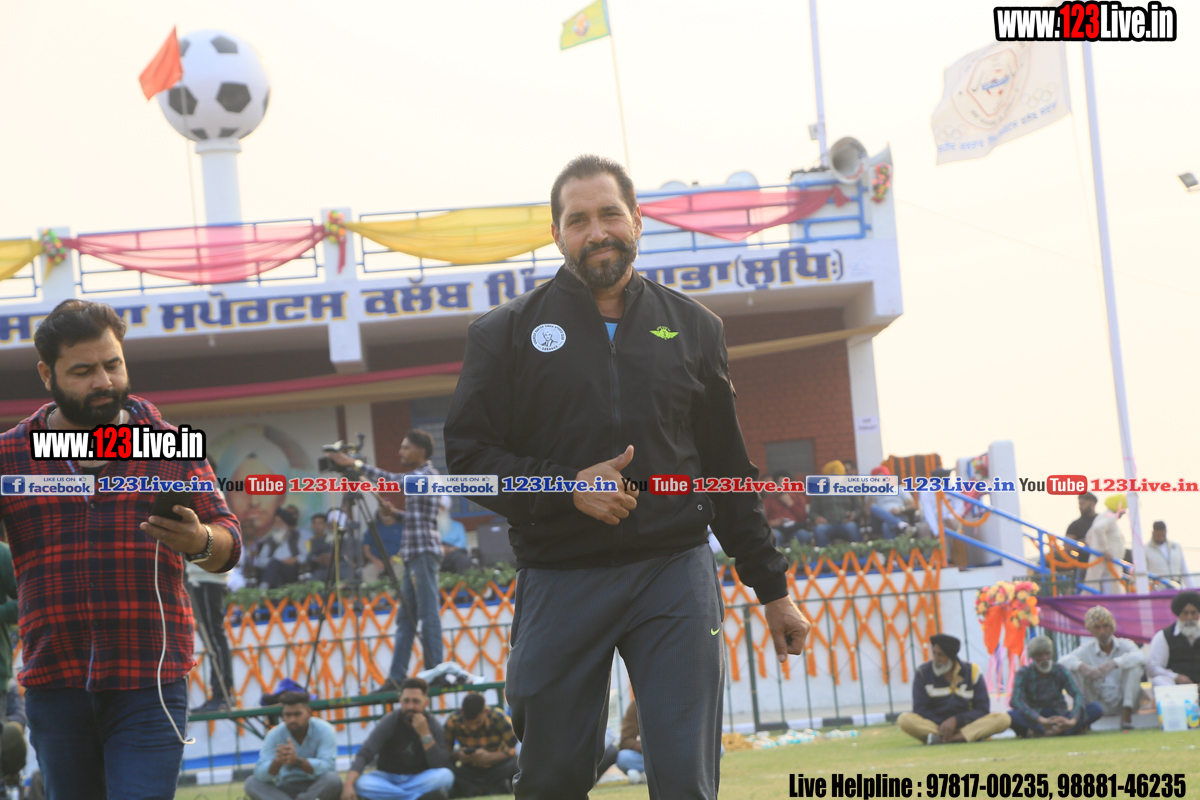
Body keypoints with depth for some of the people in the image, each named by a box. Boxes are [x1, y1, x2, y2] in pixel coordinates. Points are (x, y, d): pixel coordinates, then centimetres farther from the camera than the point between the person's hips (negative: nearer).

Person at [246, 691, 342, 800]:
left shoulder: (324, 730, -13)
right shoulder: (274, 735, -8)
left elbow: (328, 767, -26)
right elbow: (260, 774, -18)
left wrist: (297, 760, -42)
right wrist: (277, 762, -41)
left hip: (318, 789, -2)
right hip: (287, 790, 2)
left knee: (332, 779, -33)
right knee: (251, 782, -22)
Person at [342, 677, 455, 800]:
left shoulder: (434, 726, -9)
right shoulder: (390, 722, -11)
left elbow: (439, 766, -20)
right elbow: (364, 754, -22)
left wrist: (425, 734, -29)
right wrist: (348, 784, -38)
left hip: (419, 780, 0)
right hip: (388, 778, 0)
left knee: (446, 776, -31)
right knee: (361, 783, -31)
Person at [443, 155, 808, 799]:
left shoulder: (693, 328, 13)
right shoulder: (508, 333, 6)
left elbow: (727, 467, 17)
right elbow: (467, 452, 2)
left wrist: (772, 588, 15)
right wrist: (567, 488, -13)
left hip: (675, 573, 1)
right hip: (559, 582, -1)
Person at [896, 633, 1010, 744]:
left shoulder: (972, 671, 1)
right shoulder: (923, 672, 0)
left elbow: (983, 710, -2)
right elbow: (920, 709, -4)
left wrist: (956, 720, -15)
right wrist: (942, 725, -18)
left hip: (966, 725, 1)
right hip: (934, 725, -1)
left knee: (1003, 718, -24)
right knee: (905, 719, -30)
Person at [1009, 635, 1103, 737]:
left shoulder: (1060, 671, 0)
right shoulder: (1023, 674, -7)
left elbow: (1078, 695, -15)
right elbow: (1015, 701, -25)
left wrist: (1073, 720, -37)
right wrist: (1041, 720, -42)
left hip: (1060, 718, 3)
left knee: (1096, 709, -22)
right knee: (1011, 716, -36)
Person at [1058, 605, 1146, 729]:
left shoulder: (1124, 645, 0)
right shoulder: (1087, 649, 2)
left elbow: (1141, 656, -24)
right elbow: (1062, 661, -14)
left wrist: (1114, 663, -40)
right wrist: (1082, 666, -36)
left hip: (1122, 701, 0)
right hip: (1100, 704, 0)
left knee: (1134, 665, -23)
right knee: (1074, 669, -15)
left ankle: (1127, 713, -27)